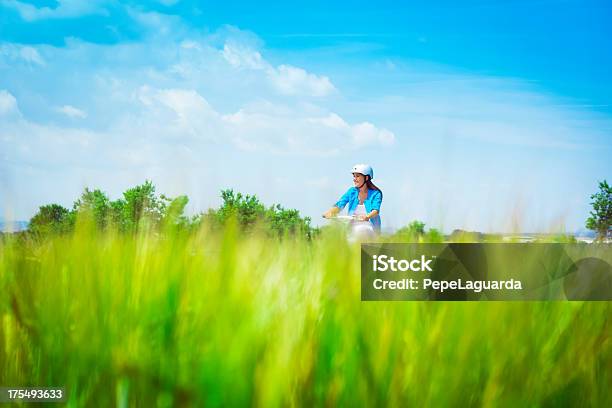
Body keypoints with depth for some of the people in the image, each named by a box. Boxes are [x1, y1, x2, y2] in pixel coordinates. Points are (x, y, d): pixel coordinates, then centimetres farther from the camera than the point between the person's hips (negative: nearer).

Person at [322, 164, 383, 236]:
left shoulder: (376, 193, -2)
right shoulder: (352, 191, 10)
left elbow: (376, 210, -17)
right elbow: (339, 205, -2)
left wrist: (367, 217, -40)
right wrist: (329, 212, -24)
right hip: (353, 231, 3)